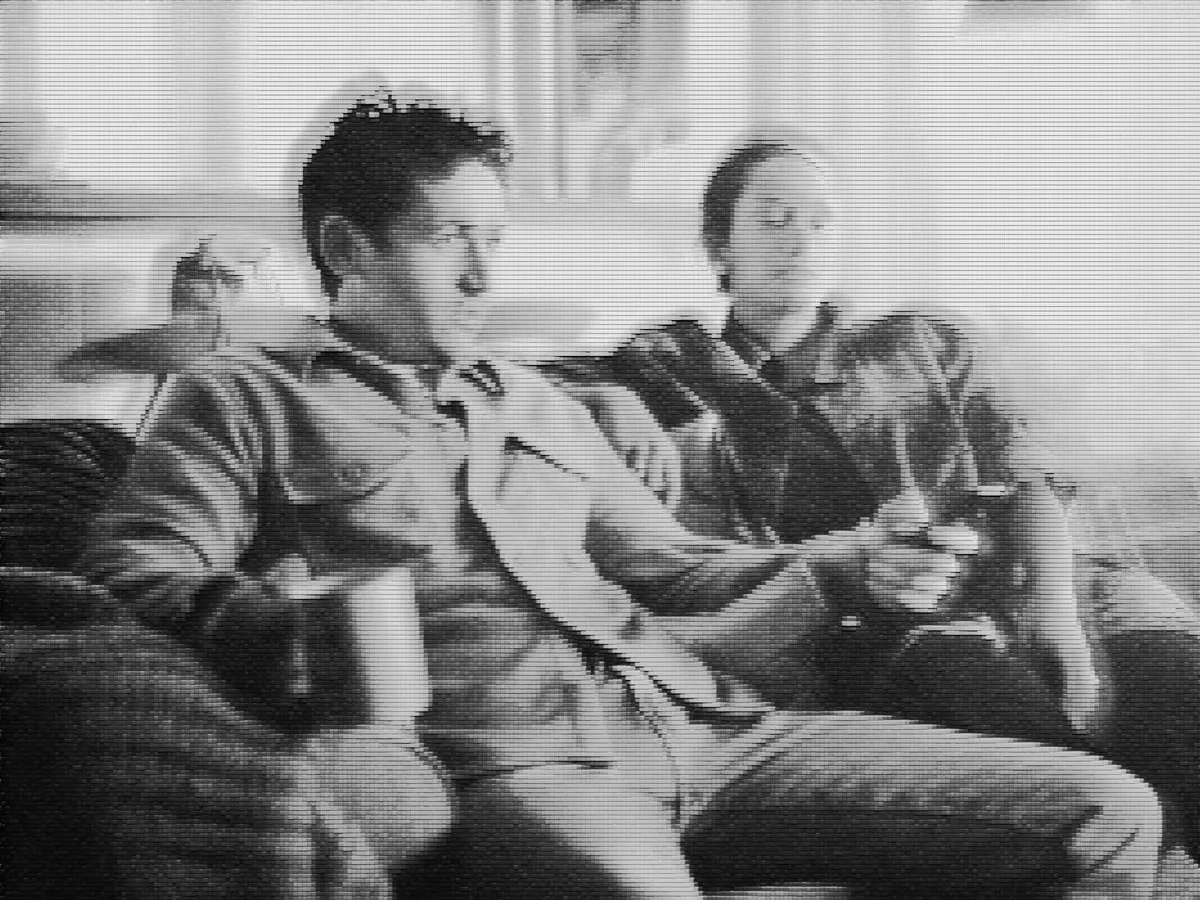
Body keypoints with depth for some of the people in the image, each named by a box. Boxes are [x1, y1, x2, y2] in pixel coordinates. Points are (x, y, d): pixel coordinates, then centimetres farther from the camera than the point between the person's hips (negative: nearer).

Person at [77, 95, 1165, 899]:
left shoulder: (539, 403, 30)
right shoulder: (248, 398, 13)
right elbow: (129, 577, 0)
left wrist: (847, 563, 15)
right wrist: (285, 627, -21)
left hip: (706, 723, 6)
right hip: (511, 759, -6)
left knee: (1108, 812, -7)